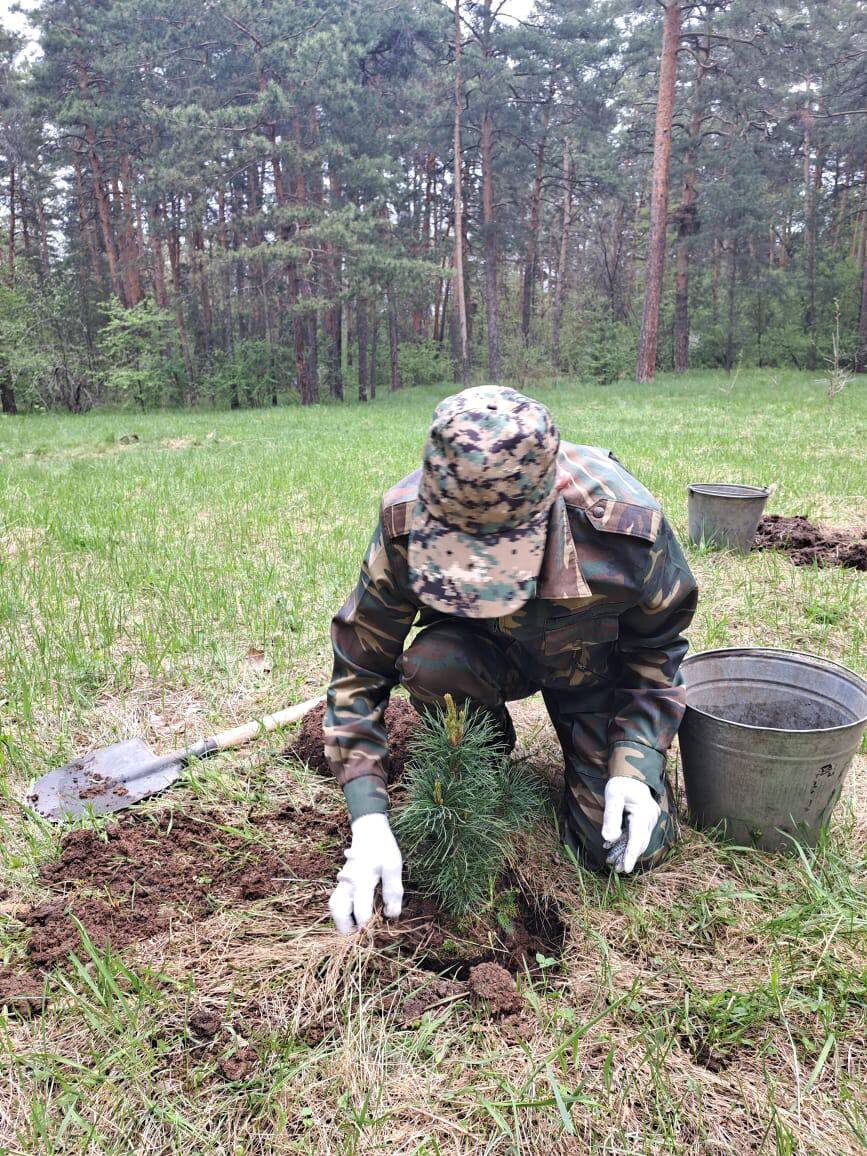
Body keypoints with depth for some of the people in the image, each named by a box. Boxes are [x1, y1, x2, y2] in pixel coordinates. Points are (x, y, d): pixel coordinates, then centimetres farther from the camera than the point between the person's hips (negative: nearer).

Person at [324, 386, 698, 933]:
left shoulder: (626, 526, -36)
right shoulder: (406, 524, -34)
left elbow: (656, 644, -13)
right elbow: (360, 666, -23)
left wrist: (636, 760, -23)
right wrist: (369, 817, -29)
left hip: (594, 664, -1)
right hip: (487, 649, 1)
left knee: (626, 850, -10)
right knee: (431, 664, -35)